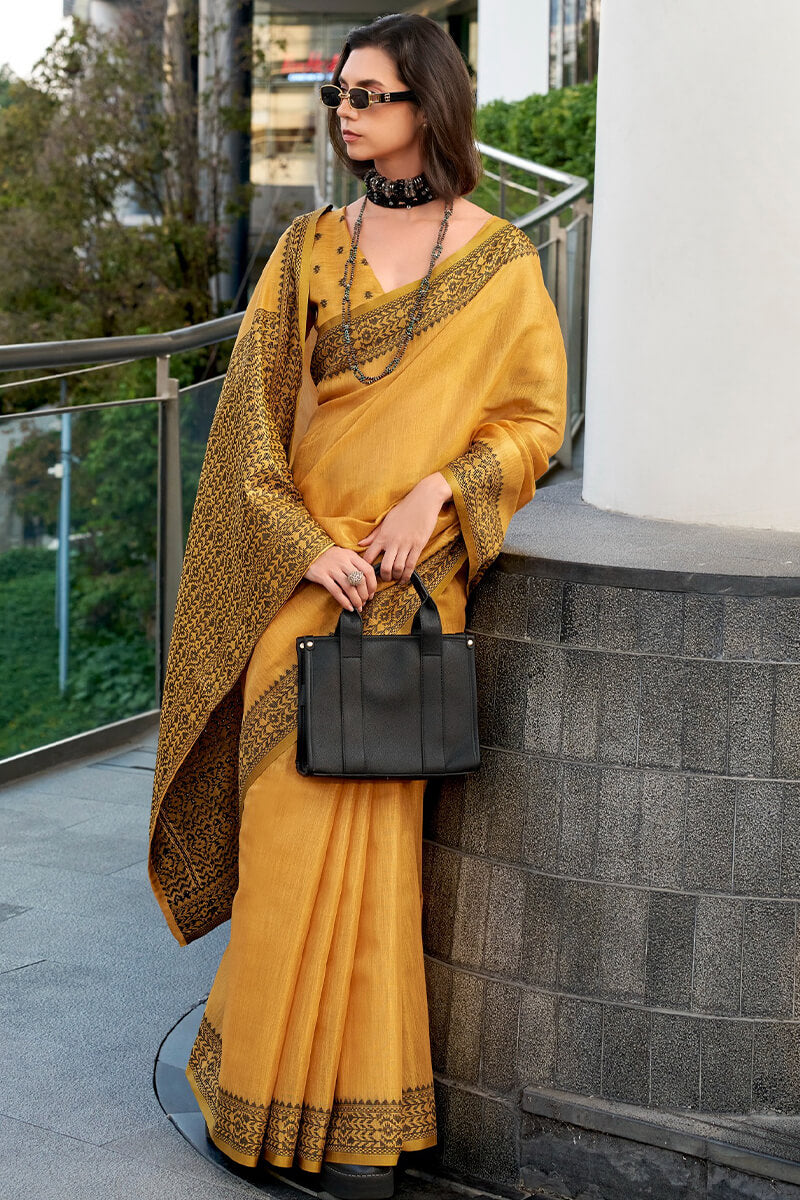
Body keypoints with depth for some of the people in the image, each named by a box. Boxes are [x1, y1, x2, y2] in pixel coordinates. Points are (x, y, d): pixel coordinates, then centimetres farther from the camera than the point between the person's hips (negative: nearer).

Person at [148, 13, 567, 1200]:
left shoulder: (502, 258, 3)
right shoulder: (308, 248, 9)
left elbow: (533, 417, 3)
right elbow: (253, 411, 3)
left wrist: (434, 490, -14)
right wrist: (309, 547, -10)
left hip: (413, 572, -2)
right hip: (298, 564, 2)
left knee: (365, 823, -4)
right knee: (289, 821, 2)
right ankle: (273, 1072, 18)